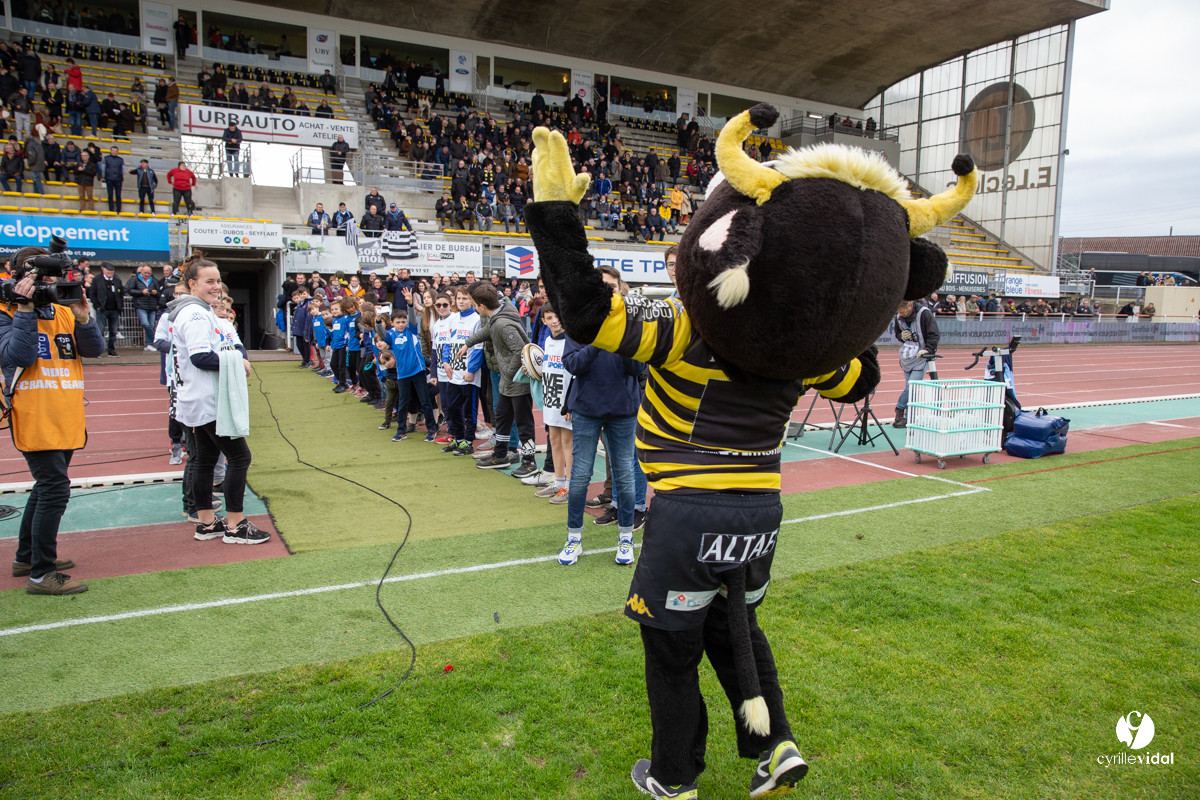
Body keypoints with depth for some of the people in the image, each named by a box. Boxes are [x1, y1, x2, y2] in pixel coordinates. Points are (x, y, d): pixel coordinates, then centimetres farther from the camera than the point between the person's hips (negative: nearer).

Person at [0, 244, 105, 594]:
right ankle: (41, 574, -3)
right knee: (54, 489, -11)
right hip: (34, 419, -7)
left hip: (67, 419, 7)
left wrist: (82, 319, -14)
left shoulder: (64, 312, 12)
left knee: (46, 486, 18)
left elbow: (94, 349, 2)